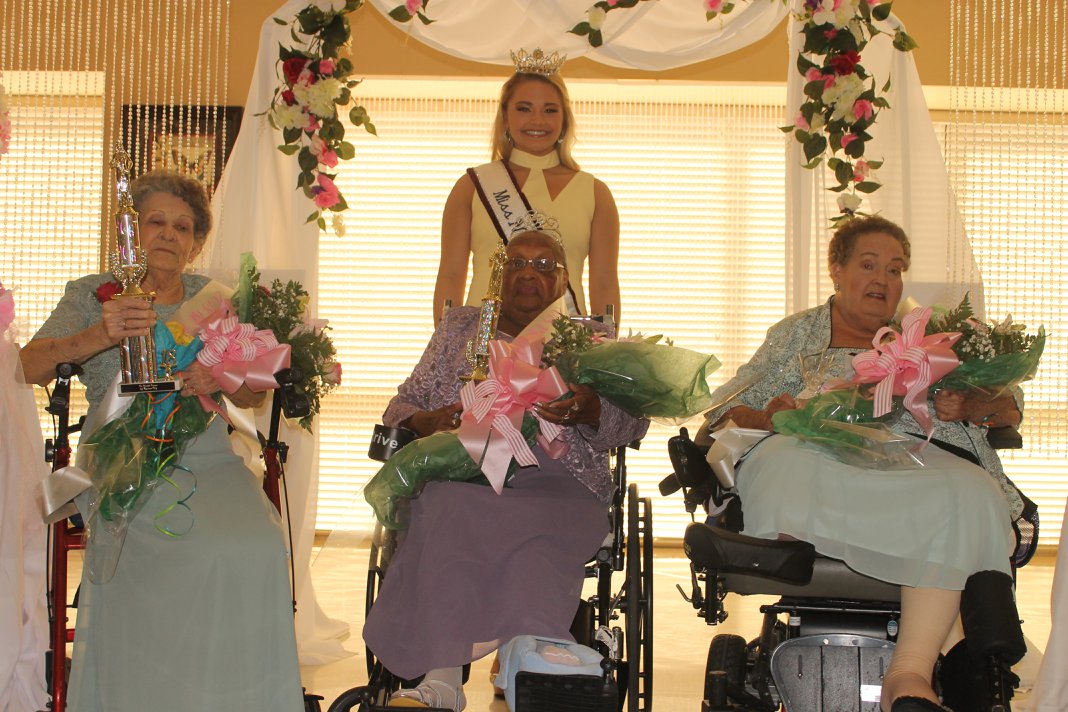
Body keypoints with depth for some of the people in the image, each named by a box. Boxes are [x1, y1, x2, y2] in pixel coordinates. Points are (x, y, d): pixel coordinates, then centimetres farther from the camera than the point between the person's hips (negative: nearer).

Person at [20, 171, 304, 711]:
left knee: (259, 549, -28)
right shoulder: (93, 294, 9)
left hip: (207, 459, 3)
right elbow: (29, 368, -7)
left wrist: (219, 380, -12)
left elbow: (252, 395, 13)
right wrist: (99, 335, -27)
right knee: (214, 553, -31)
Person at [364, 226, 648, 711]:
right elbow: (404, 404, 22)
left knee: (535, 543, -37)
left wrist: (589, 411, -13)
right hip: (463, 472, 1)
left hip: (555, 484, -1)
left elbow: (633, 421, 10)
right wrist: (426, 422, -3)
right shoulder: (460, 327, 27)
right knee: (451, 510, -37)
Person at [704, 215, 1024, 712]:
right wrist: (769, 418, -7)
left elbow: (1009, 409, 23)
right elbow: (729, 409, 16)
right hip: (820, 455, -1)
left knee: (966, 498, -35)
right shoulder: (798, 334, 27)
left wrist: (968, 406, 0)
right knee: (788, 466, -39)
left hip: (917, 457, 2)